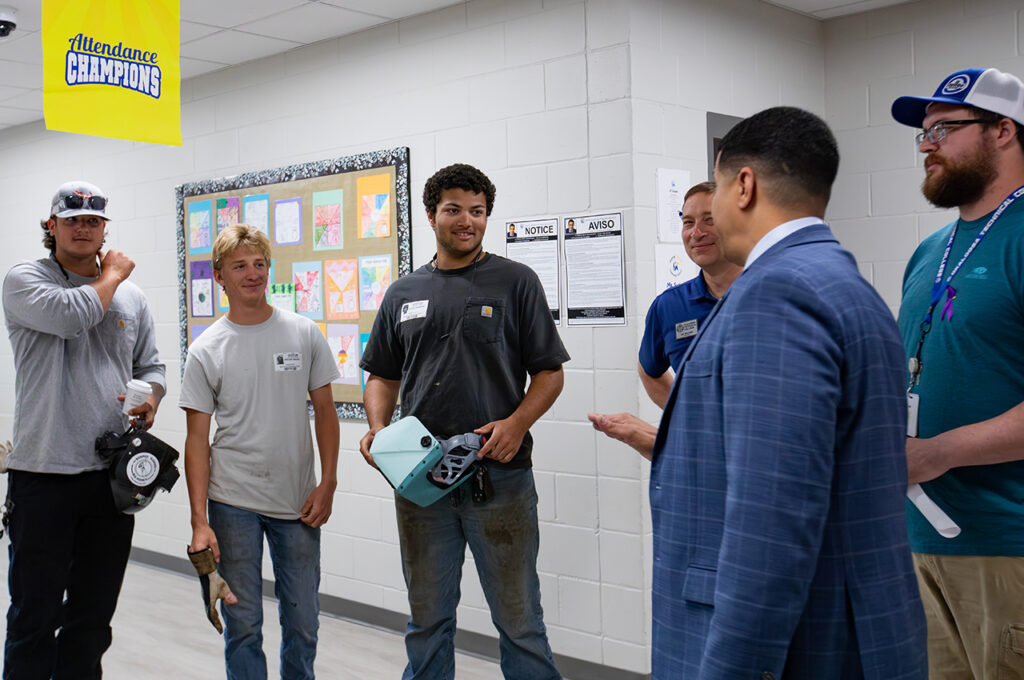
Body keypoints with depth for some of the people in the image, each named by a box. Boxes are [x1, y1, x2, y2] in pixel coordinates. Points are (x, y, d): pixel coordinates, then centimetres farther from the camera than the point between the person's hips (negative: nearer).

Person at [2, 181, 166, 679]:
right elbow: (70, 315, -21)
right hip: (43, 474, -4)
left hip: (112, 474, 5)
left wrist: (150, 399, -4)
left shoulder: (131, 297, 12)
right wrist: (113, 274, -4)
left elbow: (150, 366, 19)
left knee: (94, 615, 14)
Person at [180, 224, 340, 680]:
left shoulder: (304, 334, 2)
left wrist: (327, 483, -1)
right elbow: (197, 438, -2)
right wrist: (199, 522, -9)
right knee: (243, 624, 7)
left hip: (299, 503, 1)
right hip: (232, 504, -1)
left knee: (303, 622, 10)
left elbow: (324, 410, 7)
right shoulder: (206, 351, -2)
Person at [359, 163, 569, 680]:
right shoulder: (404, 294, 12)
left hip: (500, 476, -3)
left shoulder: (515, 282, 2)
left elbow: (549, 372, 0)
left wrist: (517, 424, -16)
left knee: (519, 618, 4)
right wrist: (377, 428, -2)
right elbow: (383, 376, 17)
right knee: (427, 618, 14)